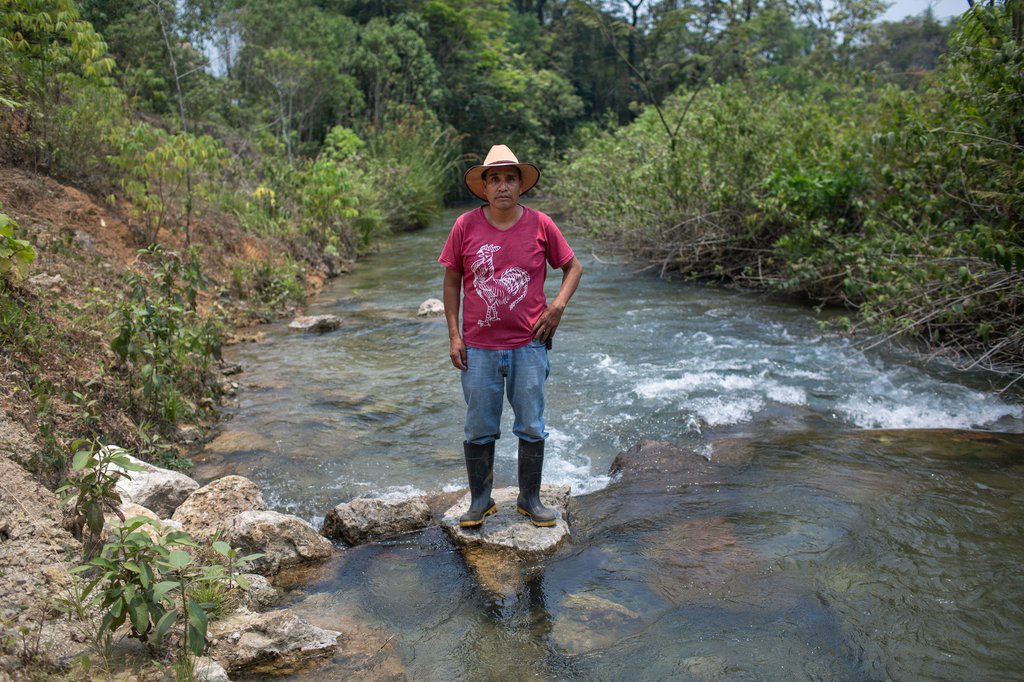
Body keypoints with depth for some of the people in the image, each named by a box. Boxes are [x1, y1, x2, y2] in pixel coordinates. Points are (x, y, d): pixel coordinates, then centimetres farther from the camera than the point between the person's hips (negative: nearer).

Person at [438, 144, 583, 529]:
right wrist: (454, 335, 0)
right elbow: (451, 282, 5)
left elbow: (573, 267, 10)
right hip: (479, 347, 0)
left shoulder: (540, 225, -2)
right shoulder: (465, 226, -3)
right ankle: (480, 501, 27)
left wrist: (557, 307, -6)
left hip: (529, 344, 0)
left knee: (532, 427, 9)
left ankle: (530, 500, 26)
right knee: (479, 430, 9)